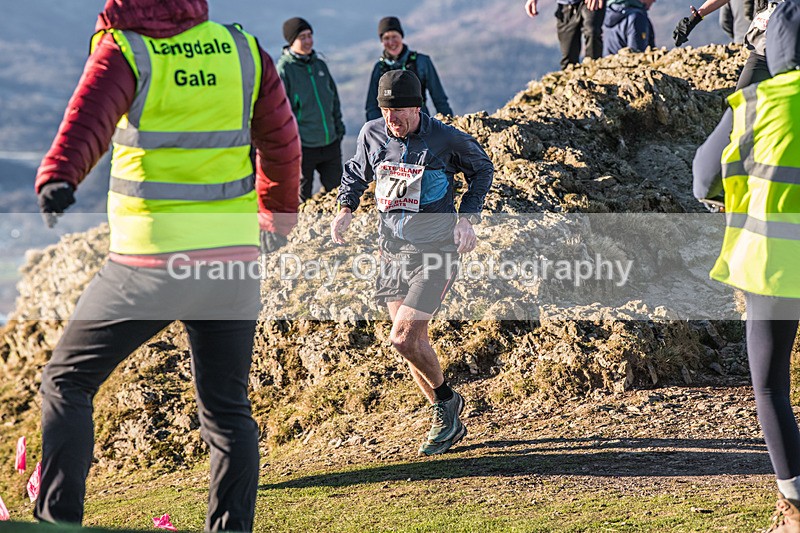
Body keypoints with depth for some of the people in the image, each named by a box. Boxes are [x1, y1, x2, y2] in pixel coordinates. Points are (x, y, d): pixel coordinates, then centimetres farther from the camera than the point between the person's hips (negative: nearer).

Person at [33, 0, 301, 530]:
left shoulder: (125, 51, -5)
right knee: (227, 407, 15)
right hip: (233, 252, 4)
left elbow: (90, 117, -25)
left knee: (67, 382, 12)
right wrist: (280, 209, 33)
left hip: (149, 257, -4)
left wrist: (58, 177, -41)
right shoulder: (244, 50, 7)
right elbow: (282, 142, 17)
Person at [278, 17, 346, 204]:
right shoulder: (284, 69, -8)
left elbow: (334, 97, 21)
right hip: (303, 147, -6)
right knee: (301, 200, 2)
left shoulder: (320, 64, 10)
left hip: (331, 143, 6)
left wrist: (338, 126, 15)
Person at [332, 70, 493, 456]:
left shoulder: (445, 138, -11)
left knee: (403, 339, -14)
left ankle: (445, 399, 12)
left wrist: (467, 217, -4)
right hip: (393, 248, 6)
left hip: (436, 250, -5)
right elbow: (356, 172, 21)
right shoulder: (372, 134, 1)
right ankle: (447, 420, 23)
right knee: (412, 339, 8)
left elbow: (482, 168, 7)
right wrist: (346, 208, 4)